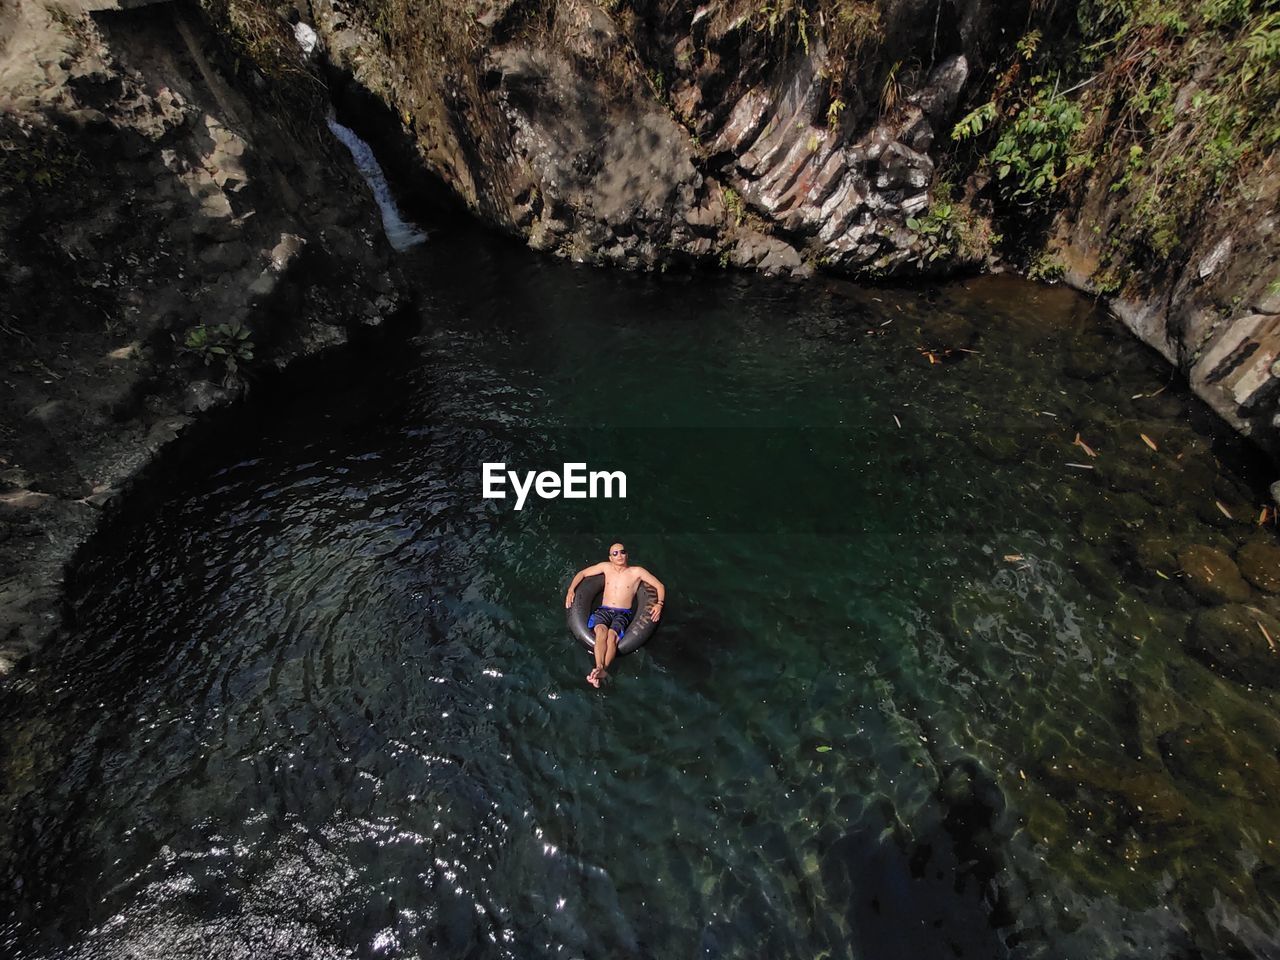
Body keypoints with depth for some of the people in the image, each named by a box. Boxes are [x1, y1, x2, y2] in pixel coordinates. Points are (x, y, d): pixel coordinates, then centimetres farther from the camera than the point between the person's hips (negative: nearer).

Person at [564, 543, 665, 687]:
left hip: (623, 613, -1)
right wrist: (571, 590, 8)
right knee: (601, 631, -35)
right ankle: (600, 668, -52)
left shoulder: (636, 571, 9)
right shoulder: (606, 567, 16)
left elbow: (660, 586, 10)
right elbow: (582, 573, 23)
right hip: (603, 610, 2)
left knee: (612, 634, -35)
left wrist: (659, 604, -7)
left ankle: (603, 669, -54)